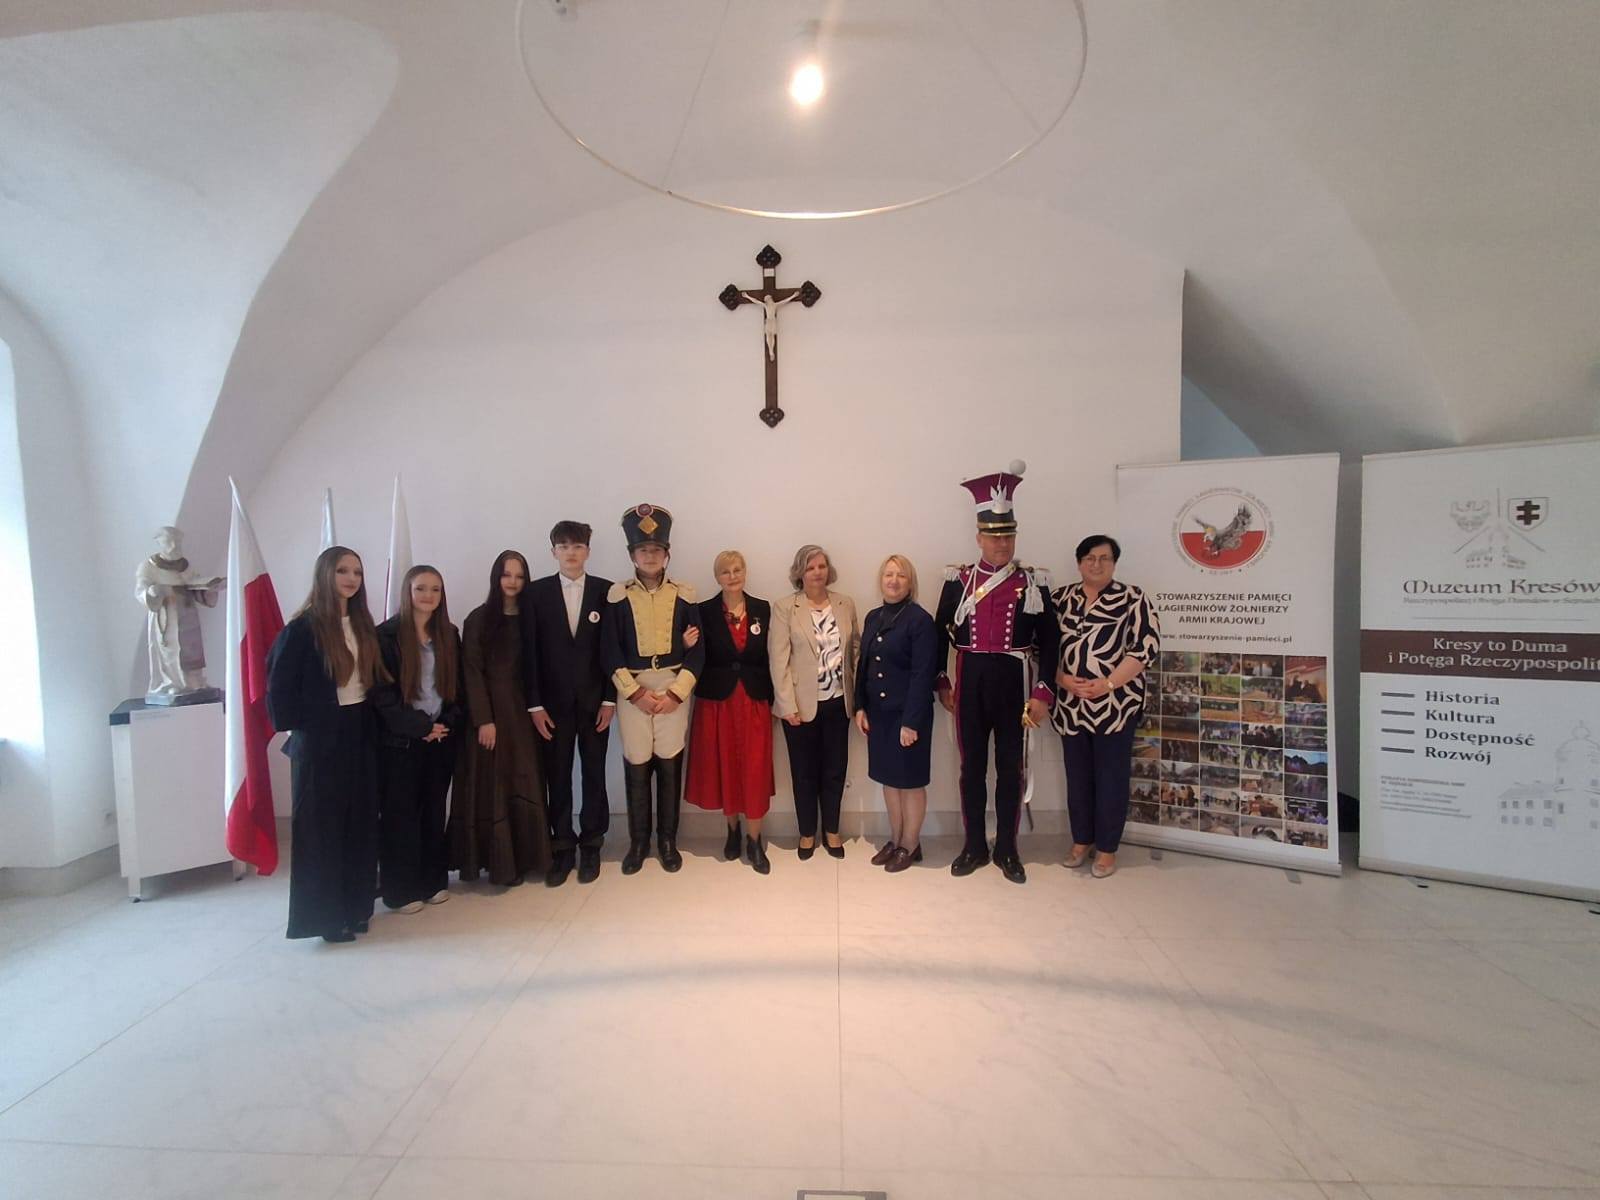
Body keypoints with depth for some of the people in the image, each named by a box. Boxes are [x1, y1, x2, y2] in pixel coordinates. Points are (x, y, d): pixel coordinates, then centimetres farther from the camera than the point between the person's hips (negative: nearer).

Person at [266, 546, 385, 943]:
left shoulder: (362, 625, 7)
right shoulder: (303, 628, -12)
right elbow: (280, 687, -12)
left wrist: (372, 719, 2)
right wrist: (298, 728, -7)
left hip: (361, 736, 6)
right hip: (320, 740, -6)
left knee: (360, 822, 12)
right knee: (322, 825, 5)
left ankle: (356, 905, 25)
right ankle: (325, 914, 18)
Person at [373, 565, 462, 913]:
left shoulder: (448, 635, 7)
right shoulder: (386, 635, -7)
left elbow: (457, 686, 8)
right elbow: (382, 692, -11)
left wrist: (449, 723, -6)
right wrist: (420, 726, -14)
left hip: (442, 736, 4)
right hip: (400, 739, -4)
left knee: (434, 810, 11)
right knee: (399, 813, 5)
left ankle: (434, 880, 23)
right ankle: (402, 888, 18)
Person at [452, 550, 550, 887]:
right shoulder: (478, 619, -2)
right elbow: (472, 672, -7)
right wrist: (484, 720, -13)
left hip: (521, 710, 3)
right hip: (489, 710, -3)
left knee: (524, 784, 6)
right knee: (491, 786, 2)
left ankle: (523, 857, 18)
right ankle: (499, 860, 12)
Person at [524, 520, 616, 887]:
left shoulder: (605, 590, 0)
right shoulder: (537, 592, 1)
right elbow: (530, 651, -1)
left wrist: (610, 699, -5)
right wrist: (535, 704, -5)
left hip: (595, 700, 0)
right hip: (553, 701, 0)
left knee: (594, 773, 7)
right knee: (557, 775, 7)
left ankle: (591, 846, 21)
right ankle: (562, 848, 20)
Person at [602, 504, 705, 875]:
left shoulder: (683, 596, 3)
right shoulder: (617, 596, 2)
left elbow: (696, 652, 0)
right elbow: (610, 653, -2)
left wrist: (675, 693, -9)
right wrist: (636, 693, -10)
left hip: (673, 691, 0)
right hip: (632, 692, 0)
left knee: (669, 764, 6)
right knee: (636, 765, 4)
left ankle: (667, 841, 21)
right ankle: (638, 842, 21)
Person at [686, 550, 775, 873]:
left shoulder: (762, 609, 3)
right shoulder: (704, 611, -1)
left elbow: (767, 657, 4)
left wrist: (771, 699, 2)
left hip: (754, 700, 1)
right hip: (717, 700, 0)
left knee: (755, 771, 1)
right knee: (724, 768, 10)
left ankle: (754, 840, 15)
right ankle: (732, 830, 31)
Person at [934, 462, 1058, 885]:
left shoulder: (1033, 583, -1)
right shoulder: (958, 580, 1)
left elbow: (1049, 641, 0)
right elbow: (940, 634, 5)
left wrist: (1043, 693, -6)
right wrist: (941, 684, 2)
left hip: (1015, 684, 0)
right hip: (970, 684, 1)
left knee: (1011, 769, 9)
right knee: (972, 768, 10)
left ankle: (1007, 849, 24)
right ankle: (974, 846, 25)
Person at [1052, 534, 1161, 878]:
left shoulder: (1132, 599, -3)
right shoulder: (1061, 598, 8)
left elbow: (1145, 648, -10)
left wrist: (1105, 685, -17)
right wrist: (1063, 680, -10)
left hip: (1115, 705, -3)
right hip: (1070, 705, 3)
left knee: (1111, 776, 6)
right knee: (1077, 774, 13)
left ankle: (1107, 847, 21)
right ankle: (1081, 839, 29)